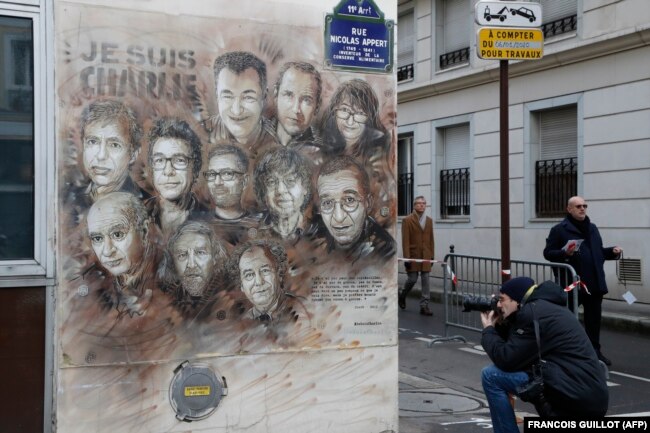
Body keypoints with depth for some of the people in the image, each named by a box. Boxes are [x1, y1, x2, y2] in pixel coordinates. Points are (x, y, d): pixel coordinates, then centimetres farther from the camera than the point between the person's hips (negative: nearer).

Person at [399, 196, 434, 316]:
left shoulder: (429, 220, 11)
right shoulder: (407, 220, -4)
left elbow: (431, 239, 12)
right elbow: (405, 241, -8)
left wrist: (432, 255, 9)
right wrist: (406, 258, -13)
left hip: (425, 256, 4)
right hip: (413, 255, -4)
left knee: (425, 280, 0)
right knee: (412, 279, 2)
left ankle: (424, 306, 4)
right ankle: (402, 297, 29)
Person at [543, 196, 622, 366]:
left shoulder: (592, 228, 15)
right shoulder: (559, 230, -6)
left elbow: (598, 251, 22)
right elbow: (548, 253, -8)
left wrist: (612, 251, 3)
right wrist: (564, 253, -25)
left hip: (594, 283, 6)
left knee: (594, 319, 11)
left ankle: (594, 351, 21)